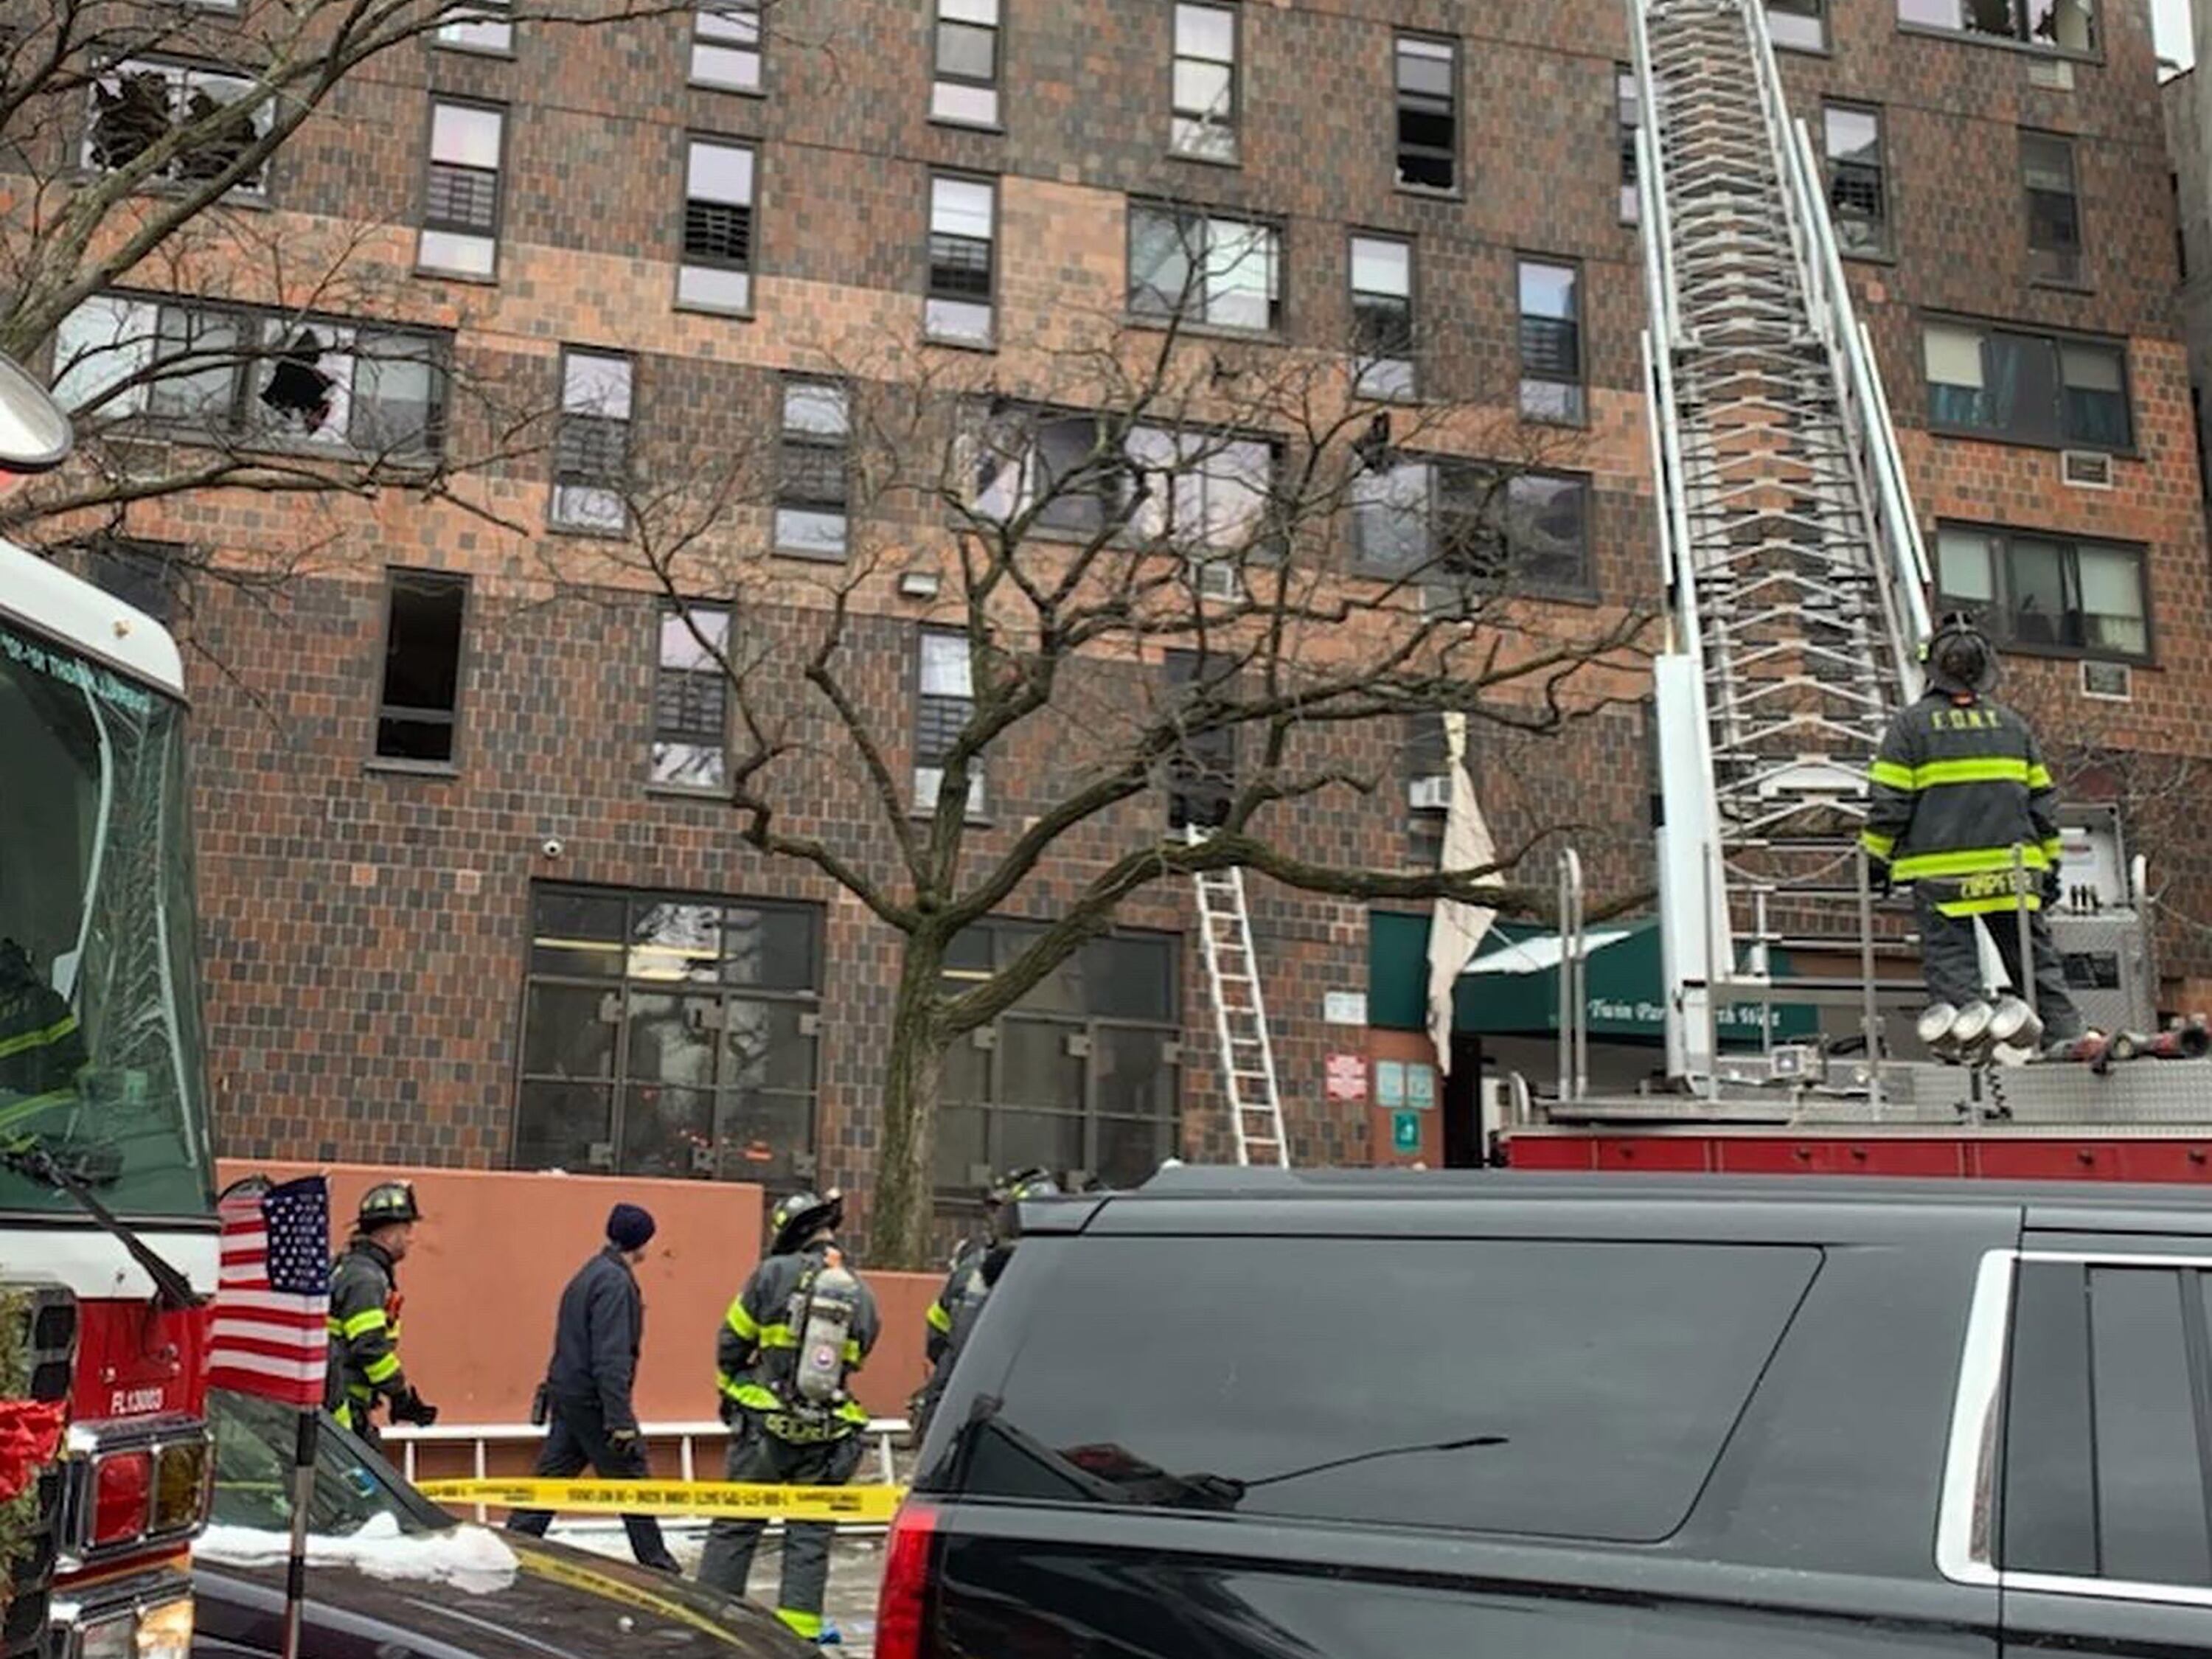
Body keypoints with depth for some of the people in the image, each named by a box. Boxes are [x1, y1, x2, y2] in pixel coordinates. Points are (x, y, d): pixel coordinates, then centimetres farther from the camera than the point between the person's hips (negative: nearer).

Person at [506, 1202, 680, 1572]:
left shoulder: (592, 1274, 14)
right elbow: (611, 1358, -23)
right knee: (632, 1482, 1)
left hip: (565, 1393, 9)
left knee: (551, 1479, 12)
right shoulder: (615, 1281, -17)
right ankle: (657, 1566, 8)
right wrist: (621, 1420, -24)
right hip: (593, 1399, -9)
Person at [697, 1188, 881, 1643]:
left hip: (765, 1425, -2)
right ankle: (798, 1624, 9)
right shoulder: (862, 1296, 5)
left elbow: (731, 1343, 2)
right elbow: (855, 1360, 11)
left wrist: (731, 1391, 19)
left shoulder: (774, 1274, -6)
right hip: (828, 1434, 2)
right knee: (811, 1532, 11)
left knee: (735, 1525, 9)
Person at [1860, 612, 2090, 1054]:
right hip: (2012, 869, 3)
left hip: (1941, 872, -3)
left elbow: (1890, 802, -4)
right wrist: (2050, 863, 20)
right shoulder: (2011, 724, 11)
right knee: (2035, 956, 8)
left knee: (1951, 963, -2)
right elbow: (2042, 800, 13)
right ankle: (2065, 1031, 2)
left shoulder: (1911, 724, -1)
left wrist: (1877, 859, 6)